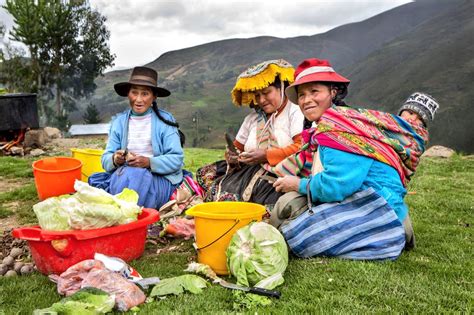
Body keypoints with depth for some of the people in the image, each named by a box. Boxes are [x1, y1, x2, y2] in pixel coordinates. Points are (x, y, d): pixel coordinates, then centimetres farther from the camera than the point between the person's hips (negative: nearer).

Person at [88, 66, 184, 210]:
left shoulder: (165, 121, 1)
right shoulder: (119, 121, 12)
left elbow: (176, 159, -6)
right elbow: (106, 159, 6)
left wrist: (148, 162, -22)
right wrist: (115, 160, -19)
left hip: (160, 180, -3)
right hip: (124, 175, 3)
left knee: (134, 175, -34)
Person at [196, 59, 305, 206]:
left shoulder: (295, 111, 1)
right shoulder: (252, 118, 22)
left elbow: (302, 148, -13)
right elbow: (237, 147, 25)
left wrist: (266, 155, -15)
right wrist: (232, 156, 0)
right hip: (252, 172, 8)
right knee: (205, 173, -12)